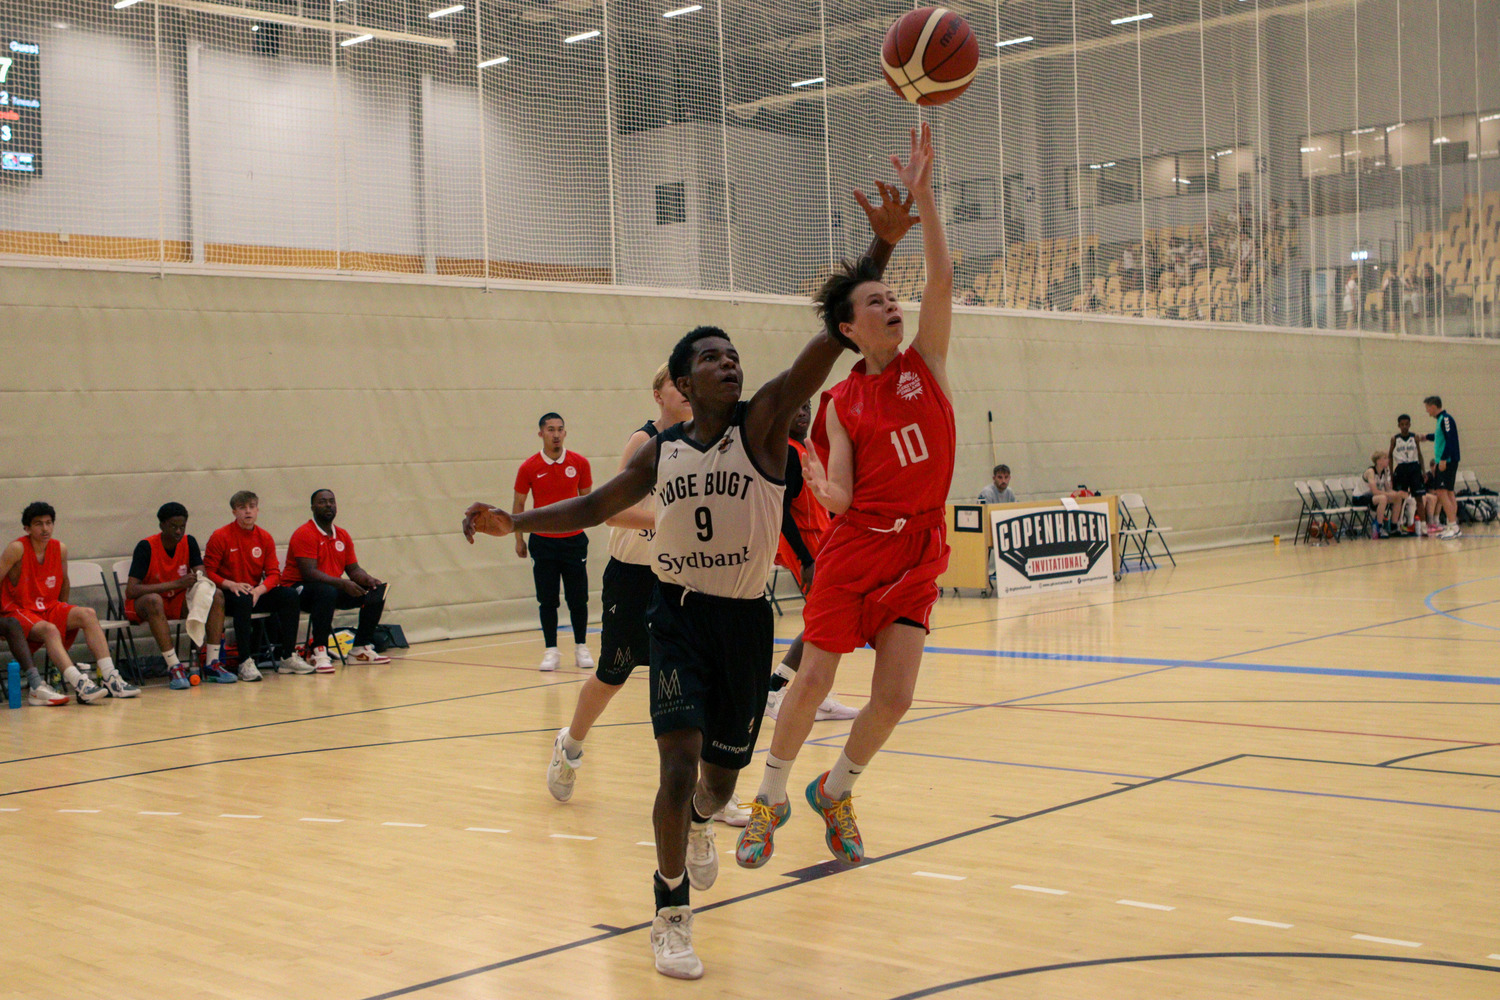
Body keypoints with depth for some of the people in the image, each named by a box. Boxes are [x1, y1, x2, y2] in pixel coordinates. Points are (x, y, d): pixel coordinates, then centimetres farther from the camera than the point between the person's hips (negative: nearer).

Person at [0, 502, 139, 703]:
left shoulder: (60, 549, 4)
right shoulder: (17, 549, -12)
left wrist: (65, 615, 18)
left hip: (49, 609, 6)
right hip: (19, 611, -6)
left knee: (87, 614, -18)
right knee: (49, 629, -35)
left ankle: (111, 679, -28)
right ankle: (80, 685, -52)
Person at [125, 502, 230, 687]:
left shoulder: (189, 542, -2)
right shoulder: (146, 547, -18)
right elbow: (131, 590, -26)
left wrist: (200, 583, -33)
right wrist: (176, 584, -32)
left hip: (177, 602, 5)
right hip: (141, 605, -5)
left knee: (217, 595, -18)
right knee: (153, 600, -40)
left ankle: (212, 663, -22)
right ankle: (174, 668, -41)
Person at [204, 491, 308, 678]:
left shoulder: (265, 538, 5)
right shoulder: (220, 537, -6)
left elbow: (273, 573, 2)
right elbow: (208, 572, -9)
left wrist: (259, 590, -18)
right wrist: (231, 585, -25)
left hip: (256, 593, 5)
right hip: (227, 595, -5)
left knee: (289, 596, -17)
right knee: (243, 601, -37)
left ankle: (288, 657, -15)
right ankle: (245, 662, -35)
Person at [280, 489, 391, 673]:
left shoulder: (342, 535, 11)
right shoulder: (304, 534, -13)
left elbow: (353, 569, 12)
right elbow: (309, 572, -23)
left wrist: (368, 579, -12)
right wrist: (343, 584, -32)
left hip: (333, 589, 8)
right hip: (299, 590, -8)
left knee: (377, 591, -3)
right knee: (327, 591, -40)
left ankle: (360, 650, 0)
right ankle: (319, 652, -37)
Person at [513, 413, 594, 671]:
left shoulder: (579, 463, -1)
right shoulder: (529, 468, -3)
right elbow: (518, 503, 6)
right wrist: (518, 538, 5)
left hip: (573, 539, 1)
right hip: (542, 541, 0)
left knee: (578, 599, 3)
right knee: (547, 600, 2)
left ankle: (581, 648, 15)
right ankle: (551, 651, 10)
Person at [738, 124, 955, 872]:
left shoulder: (926, 364, 3)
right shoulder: (839, 404, -1)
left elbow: (941, 277, -10)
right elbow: (840, 498, -6)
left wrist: (922, 193, -17)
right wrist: (821, 490, -29)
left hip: (918, 555, 2)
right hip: (855, 551, -2)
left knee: (895, 697, -3)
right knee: (813, 683, -1)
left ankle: (835, 791, 23)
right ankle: (770, 798, 20)